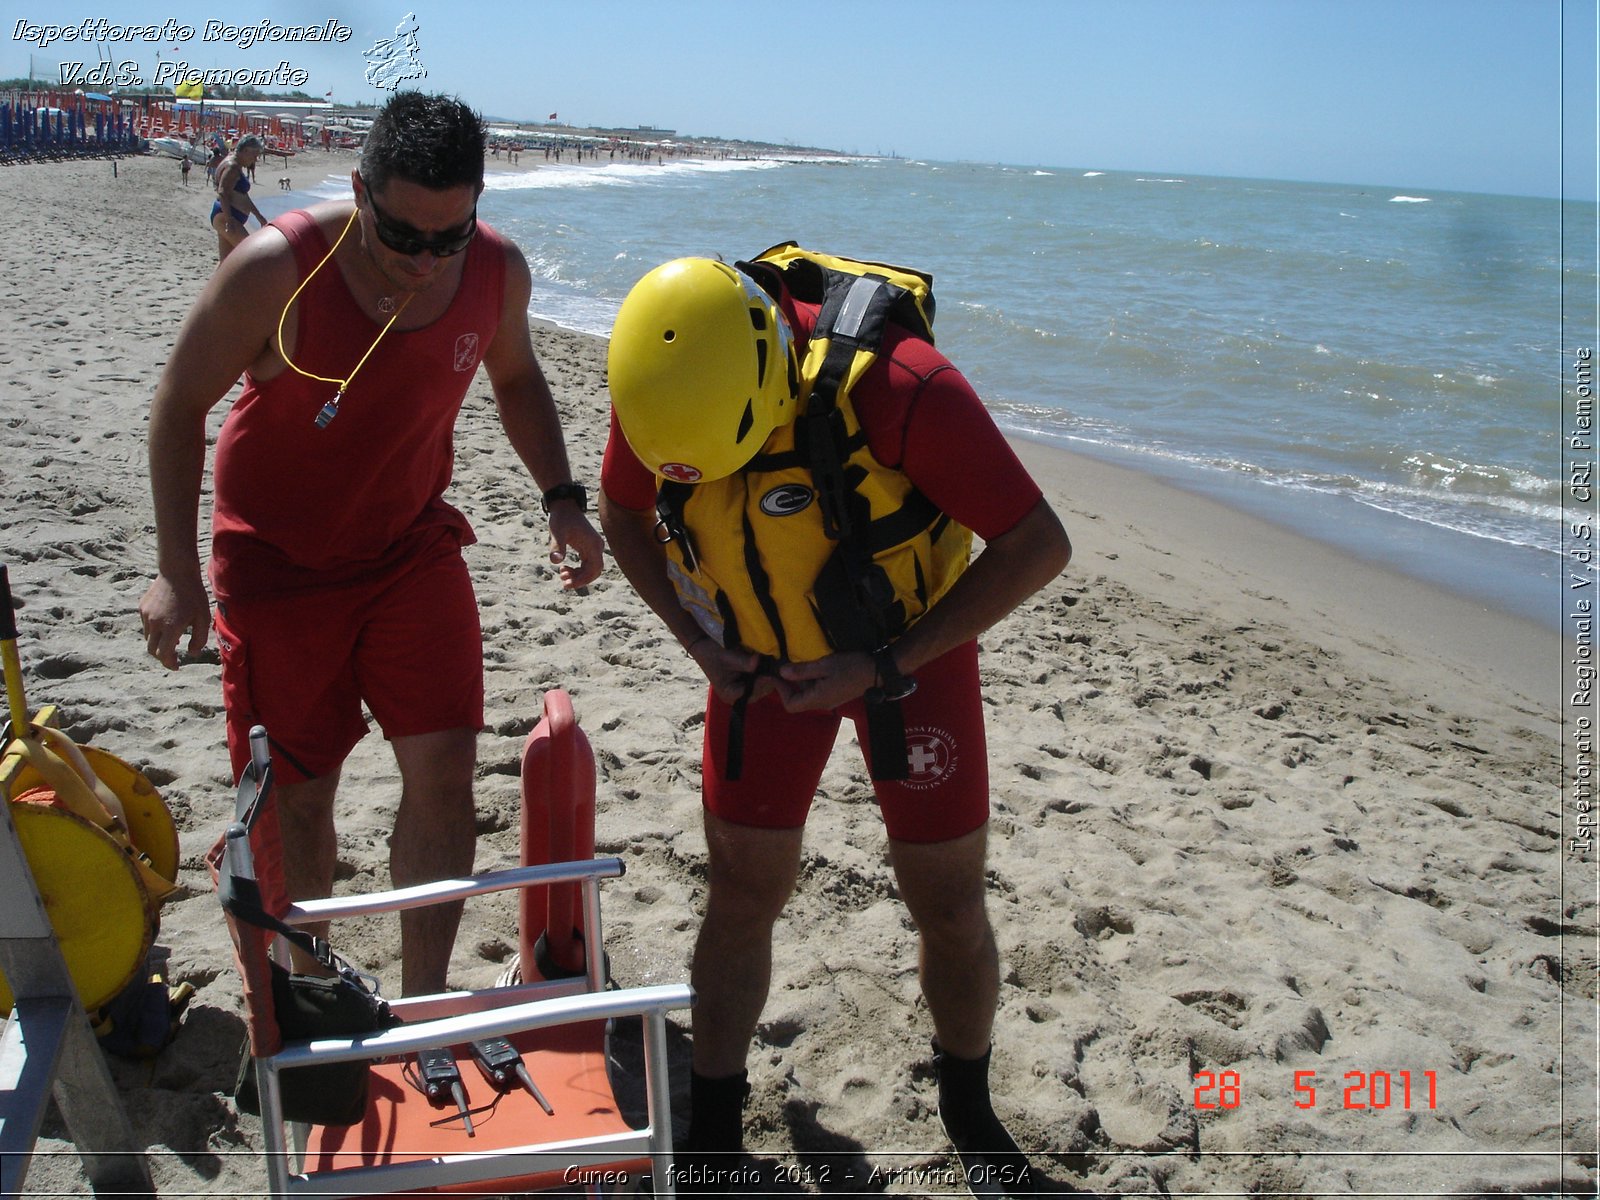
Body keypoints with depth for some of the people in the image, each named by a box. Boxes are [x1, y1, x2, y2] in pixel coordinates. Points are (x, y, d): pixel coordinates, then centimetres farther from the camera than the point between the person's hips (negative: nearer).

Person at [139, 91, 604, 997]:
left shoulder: (500, 270, -12)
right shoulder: (276, 270, -24)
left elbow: (516, 378, 10)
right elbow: (180, 406, -11)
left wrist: (563, 499, -3)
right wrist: (176, 571, -14)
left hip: (413, 547, 3)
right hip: (279, 560, -3)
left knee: (445, 769, -7)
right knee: (300, 792, 5)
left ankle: (422, 1006, 9)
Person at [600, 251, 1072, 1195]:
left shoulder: (898, 387, -34)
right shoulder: (659, 383, -19)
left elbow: (1040, 545, -26)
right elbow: (624, 516, 2)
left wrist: (885, 668, -26)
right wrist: (699, 642, -12)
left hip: (912, 648, -2)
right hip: (764, 660, 3)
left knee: (950, 907, 5)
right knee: (743, 897, 5)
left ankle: (971, 1114, 32)